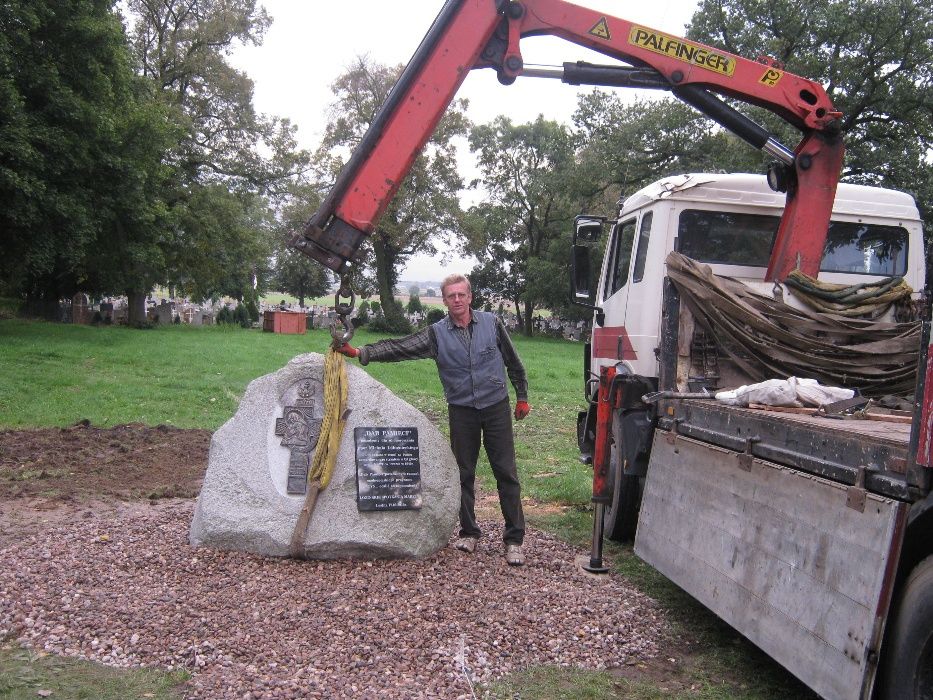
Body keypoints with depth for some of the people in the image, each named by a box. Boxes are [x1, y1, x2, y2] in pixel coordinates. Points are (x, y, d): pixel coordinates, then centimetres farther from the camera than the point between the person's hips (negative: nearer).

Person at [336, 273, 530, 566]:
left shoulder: (491, 323, -2)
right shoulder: (436, 334, -3)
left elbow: (513, 361, 7)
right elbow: (399, 347, -12)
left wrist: (522, 397, 10)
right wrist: (360, 352, -24)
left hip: (497, 407, -1)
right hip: (461, 411, 1)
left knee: (506, 473, -1)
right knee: (464, 473, 9)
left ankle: (514, 539, 7)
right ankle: (469, 533, 26)